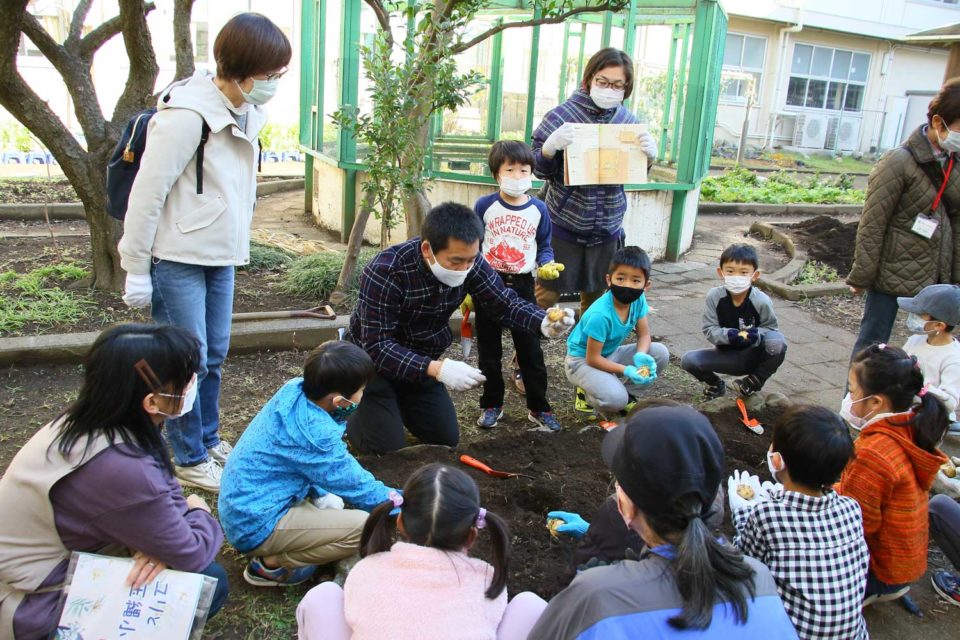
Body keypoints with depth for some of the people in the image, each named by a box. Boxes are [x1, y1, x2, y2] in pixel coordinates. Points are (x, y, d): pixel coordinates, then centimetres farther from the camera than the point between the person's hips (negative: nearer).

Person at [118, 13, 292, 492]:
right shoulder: (187, 114, -19)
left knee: (215, 354, 16)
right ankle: (189, 460, 17)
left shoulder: (247, 112, 7)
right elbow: (147, 192, -17)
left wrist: (235, 246, 16)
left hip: (220, 257, 8)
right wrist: (136, 269, -13)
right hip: (178, 258, -8)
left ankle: (208, 440, 32)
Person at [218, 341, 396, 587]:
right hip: (256, 527, -9)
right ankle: (271, 565, -4)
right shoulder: (315, 435, -29)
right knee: (364, 527, -18)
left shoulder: (294, 390, -8)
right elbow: (358, 488, -15)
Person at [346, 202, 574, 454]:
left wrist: (544, 323, -32)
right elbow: (377, 347, -35)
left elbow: (505, 303, -11)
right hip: (373, 361, -5)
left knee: (447, 438, 10)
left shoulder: (469, 262, -18)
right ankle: (350, 412, 19)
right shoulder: (385, 272, -34)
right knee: (389, 449, -11)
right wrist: (436, 368, -46)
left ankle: (399, 404, 36)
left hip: (423, 361, 6)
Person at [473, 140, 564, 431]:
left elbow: (544, 247, 8)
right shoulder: (484, 205, -6)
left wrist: (547, 266, -14)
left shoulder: (538, 209, -1)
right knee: (489, 352, 10)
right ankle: (492, 405, 25)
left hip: (522, 286, 1)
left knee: (531, 350, 6)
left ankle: (539, 408, 19)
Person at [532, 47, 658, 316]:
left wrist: (649, 155, -10)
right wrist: (550, 146, -27)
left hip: (607, 227, 3)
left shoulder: (629, 121, 2)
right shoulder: (562, 115, -8)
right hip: (564, 224, -3)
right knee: (547, 293, 1)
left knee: (595, 295, 12)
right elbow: (539, 170, -5)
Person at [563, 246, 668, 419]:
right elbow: (592, 359, -24)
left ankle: (626, 394, 7)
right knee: (615, 398, -32)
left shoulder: (639, 300, -14)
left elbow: (644, 335, -2)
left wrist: (641, 356, -23)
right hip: (582, 360, -7)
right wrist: (626, 370, -29)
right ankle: (586, 393, 2)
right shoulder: (601, 314, -32)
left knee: (661, 353, -9)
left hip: (609, 355, 7)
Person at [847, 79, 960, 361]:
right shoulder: (899, 163, -14)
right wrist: (861, 276, -13)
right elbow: (872, 224, -14)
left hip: (936, 275, 7)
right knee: (872, 342, 3)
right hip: (894, 273, -7)